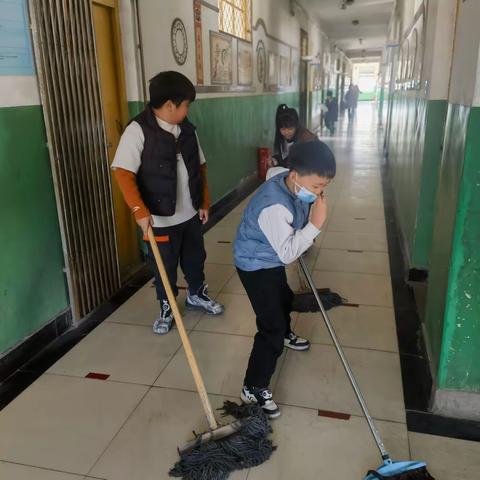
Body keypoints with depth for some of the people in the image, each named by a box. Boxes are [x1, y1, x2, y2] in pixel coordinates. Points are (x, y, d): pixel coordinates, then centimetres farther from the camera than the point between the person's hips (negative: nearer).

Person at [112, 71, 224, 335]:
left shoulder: (187, 129, 4)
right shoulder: (138, 130, -16)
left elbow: (200, 167, 12)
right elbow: (123, 173, -20)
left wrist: (204, 202, 10)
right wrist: (140, 210, -25)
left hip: (191, 213, 6)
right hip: (160, 218, -6)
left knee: (195, 257, 21)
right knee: (165, 266, 11)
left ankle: (197, 294, 46)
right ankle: (167, 308, 33)